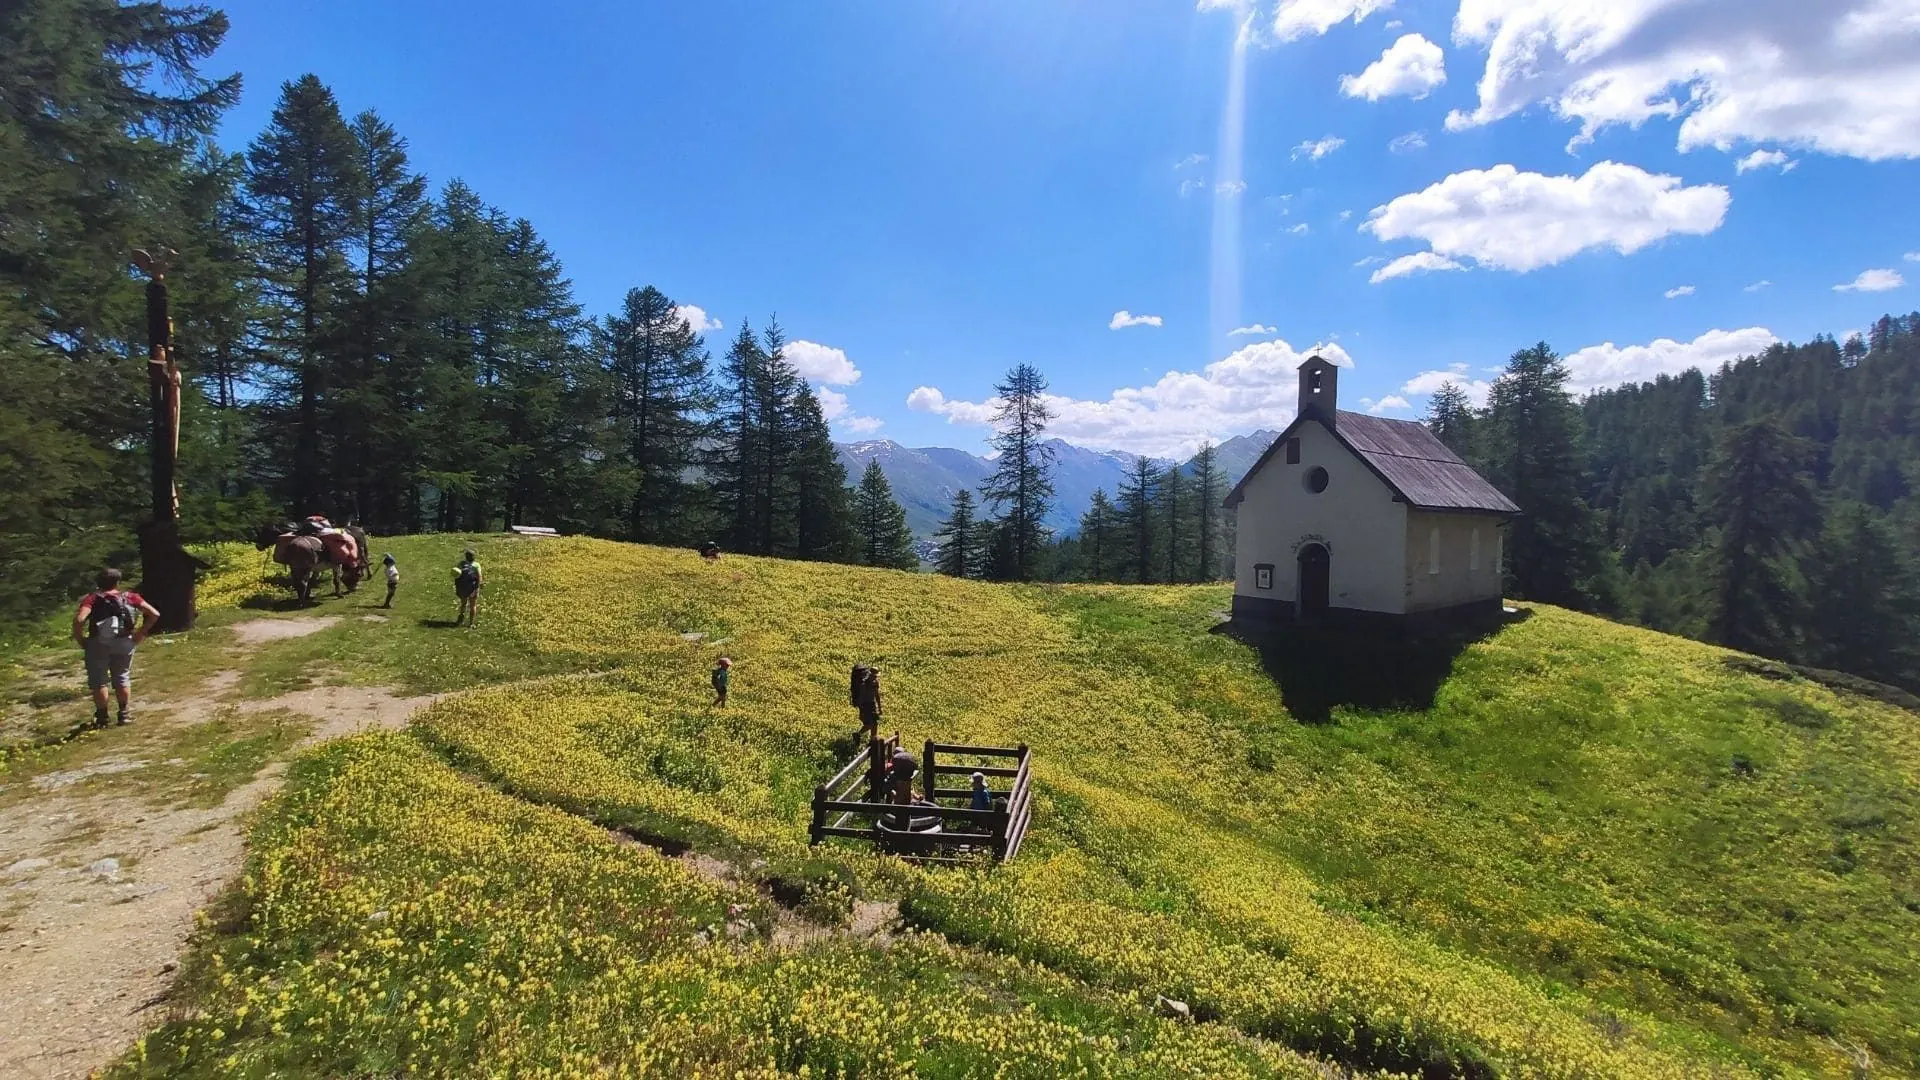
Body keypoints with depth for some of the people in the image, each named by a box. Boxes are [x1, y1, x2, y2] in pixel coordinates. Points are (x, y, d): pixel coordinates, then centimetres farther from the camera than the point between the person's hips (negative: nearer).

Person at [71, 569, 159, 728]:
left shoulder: (92, 598, -2)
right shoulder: (129, 596, 5)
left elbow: (79, 619, -18)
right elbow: (154, 614, -1)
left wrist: (79, 639, -4)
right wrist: (141, 632, 8)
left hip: (98, 643, -2)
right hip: (124, 642, 2)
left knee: (98, 681, 11)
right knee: (122, 678, 16)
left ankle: (102, 717, 15)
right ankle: (125, 714, 19)